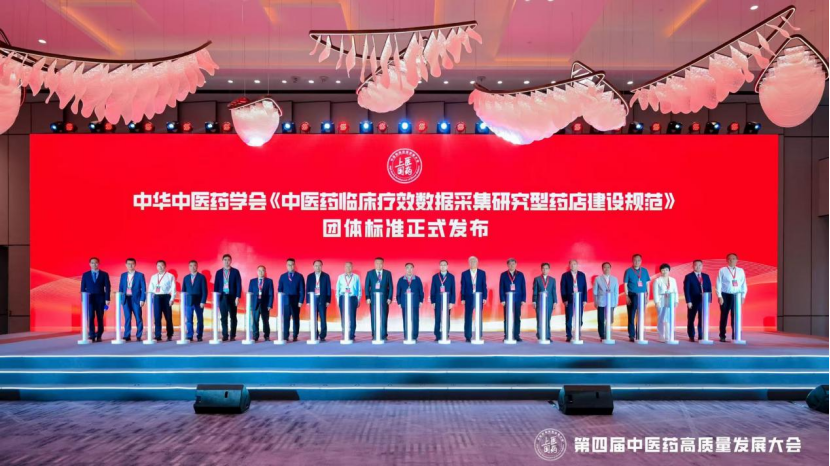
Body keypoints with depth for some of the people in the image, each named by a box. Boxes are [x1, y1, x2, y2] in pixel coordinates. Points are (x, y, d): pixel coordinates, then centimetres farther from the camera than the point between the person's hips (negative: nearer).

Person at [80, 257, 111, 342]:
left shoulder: (104, 274, 5)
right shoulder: (85, 275, 9)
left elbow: (107, 287, 1)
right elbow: (83, 288, 7)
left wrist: (107, 299, -8)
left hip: (100, 299, 0)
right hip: (89, 299, 0)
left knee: (100, 318, 2)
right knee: (90, 317, -8)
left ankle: (99, 336, 9)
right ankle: (92, 336, -7)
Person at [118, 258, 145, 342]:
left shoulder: (140, 275, 3)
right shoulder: (123, 275, 12)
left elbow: (143, 289, -1)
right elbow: (120, 288, 12)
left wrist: (142, 300, -9)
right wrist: (120, 299, 3)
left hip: (136, 299, -2)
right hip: (126, 299, 2)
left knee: (138, 318, -1)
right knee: (127, 318, 1)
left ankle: (138, 336, 5)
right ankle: (127, 336, 3)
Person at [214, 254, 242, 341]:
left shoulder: (235, 271, 2)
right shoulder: (219, 272, 9)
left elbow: (239, 285, -2)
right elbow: (216, 286, 8)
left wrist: (237, 297, -10)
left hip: (232, 297, -2)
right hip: (222, 297, 2)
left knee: (233, 317, 3)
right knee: (224, 317, 4)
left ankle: (233, 336, 8)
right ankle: (225, 335, 9)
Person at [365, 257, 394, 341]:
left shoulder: (388, 273, 8)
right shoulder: (370, 273, 7)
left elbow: (390, 286, 5)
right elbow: (367, 286, 4)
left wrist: (389, 298, -4)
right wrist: (368, 298, -6)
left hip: (384, 299, 0)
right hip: (373, 298, 0)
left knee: (384, 318, -2)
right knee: (374, 318, 1)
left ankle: (383, 335, 2)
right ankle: (374, 335, 5)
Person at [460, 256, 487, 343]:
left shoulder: (482, 273, 6)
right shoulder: (464, 273, 4)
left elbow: (484, 286, 3)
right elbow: (463, 287, 3)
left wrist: (484, 297, -4)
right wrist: (462, 298, -3)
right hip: (469, 298, 0)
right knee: (468, 318, 1)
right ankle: (468, 337, 5)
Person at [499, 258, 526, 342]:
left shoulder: (520, 275, 7)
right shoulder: (503, 275, 4)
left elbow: (523, 288, 6)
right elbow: (501, 288, 1)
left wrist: (523, 299, -2)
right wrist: (502, 300, -6)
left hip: (517, 300, 1)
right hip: (507, 300, -1)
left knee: (517, 319, 2)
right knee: (507, 319, 2)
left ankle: (517, 336, 6)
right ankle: (506, 336, 5)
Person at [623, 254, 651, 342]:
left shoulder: (644, 271, 8)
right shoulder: (628, 271, -1)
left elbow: (647, 284, 11)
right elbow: (625, 284, -3)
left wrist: (647, 296, 5)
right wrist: (627, 296, -10)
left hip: (642, 296, 3)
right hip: (632, 296, -3)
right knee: (631, 317, 0)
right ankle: (631, 336, 4)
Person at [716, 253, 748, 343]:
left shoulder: (741, 271, 8)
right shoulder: (722, 270, -1)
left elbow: (743, 284, 8)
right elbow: (719, 284, -3)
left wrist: (743, 296, 0)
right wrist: (719, 296, -9)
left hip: (736, 296, 2)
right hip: (725, 295, -2)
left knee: (736, 316, 3)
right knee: (724, 316, 3)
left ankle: (735, 336, 9)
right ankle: (722, 336, 11)